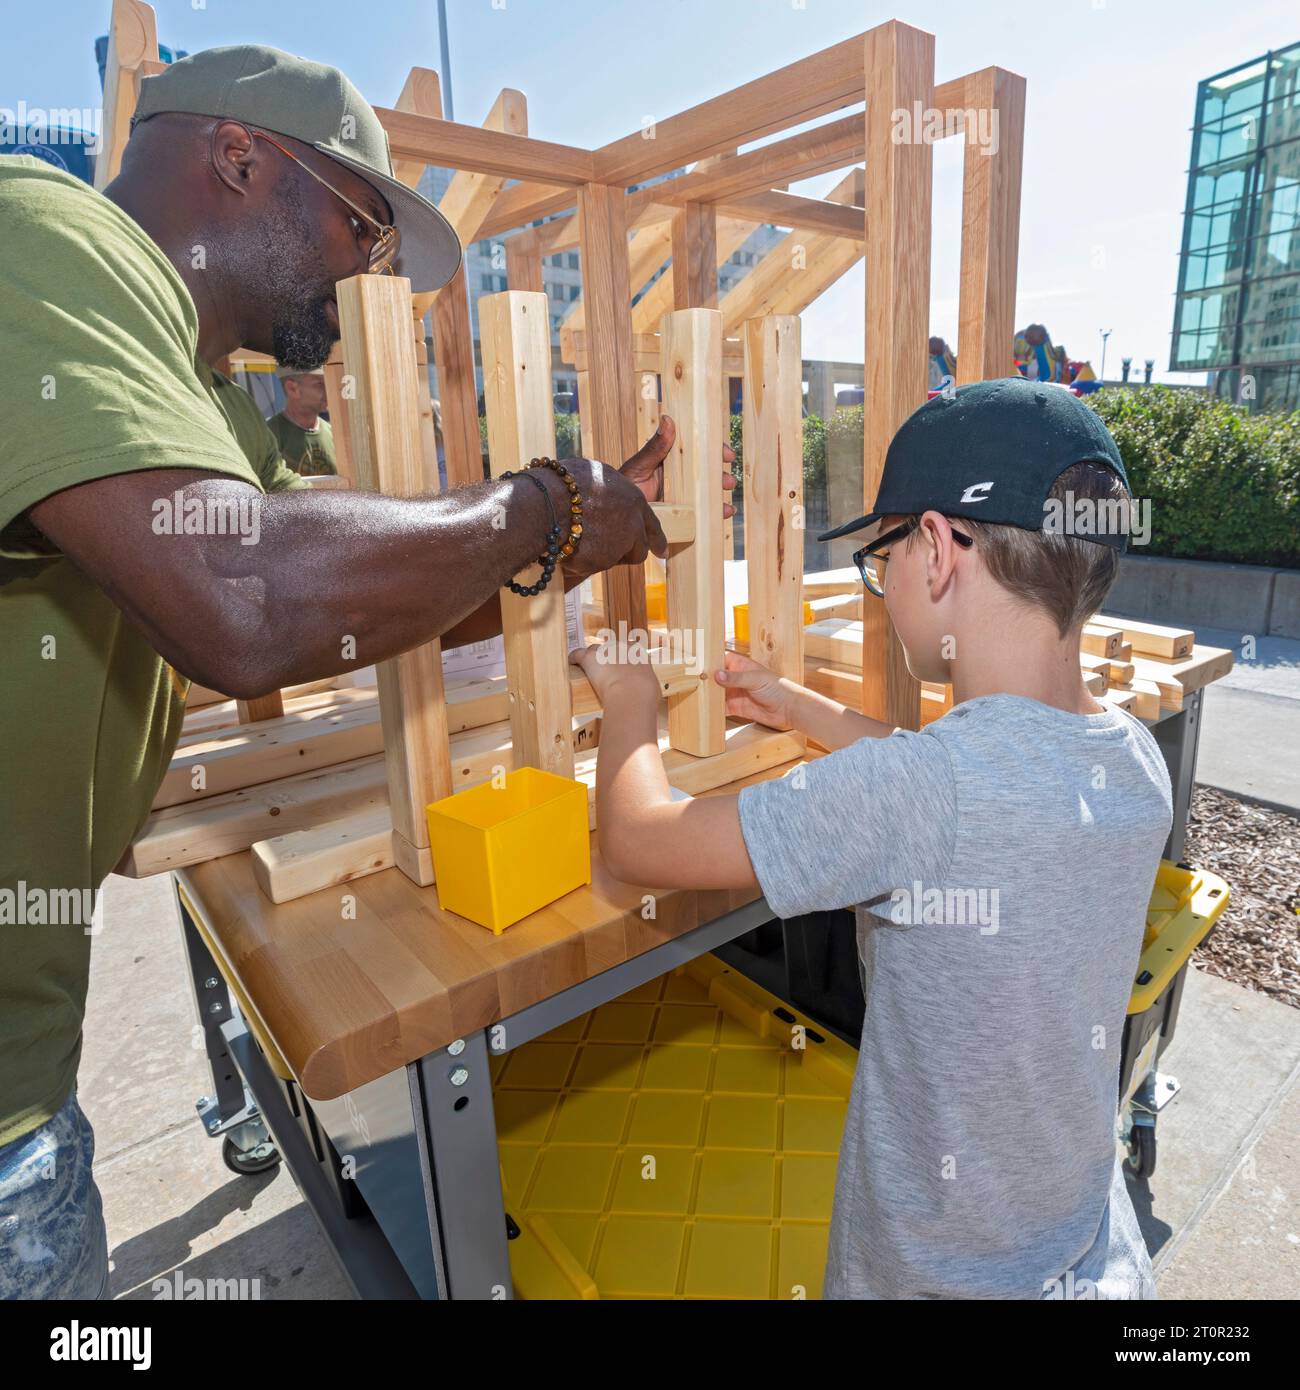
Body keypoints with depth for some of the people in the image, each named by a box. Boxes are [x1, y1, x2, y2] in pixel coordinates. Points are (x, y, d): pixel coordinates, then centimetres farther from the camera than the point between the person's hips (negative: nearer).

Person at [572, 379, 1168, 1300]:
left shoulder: (909, 789, -35)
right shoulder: (1140, 764, -12)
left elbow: (637, 841, -25)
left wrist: (631, 702, -6)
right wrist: (800, 708, 13)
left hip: (937, 1274, -5)